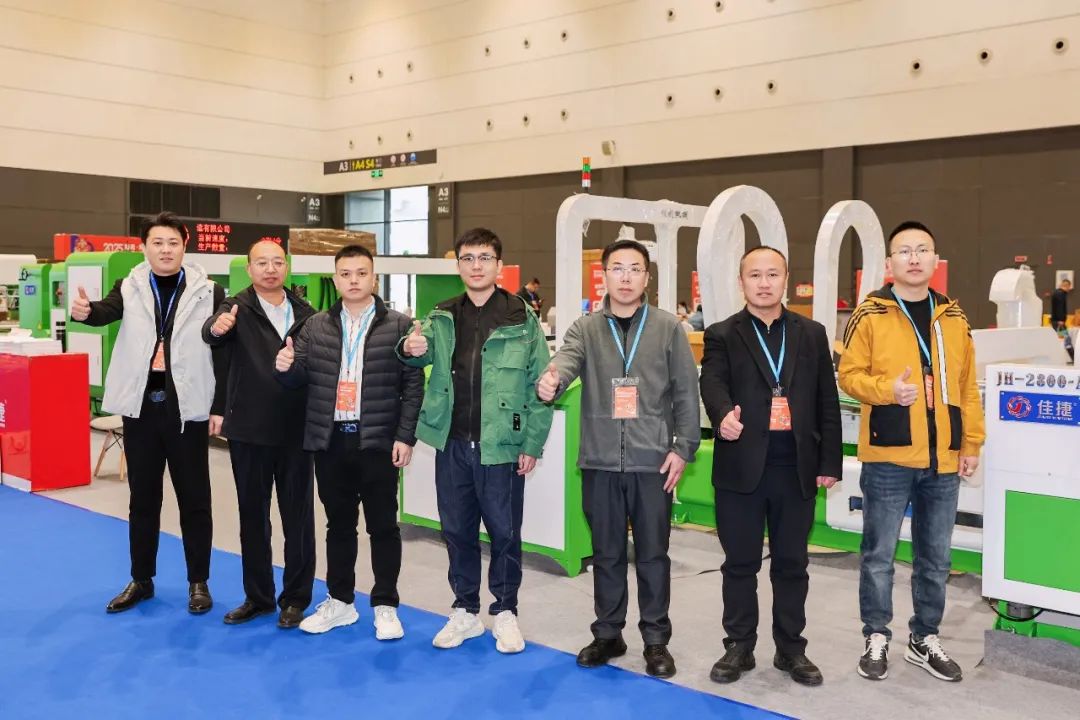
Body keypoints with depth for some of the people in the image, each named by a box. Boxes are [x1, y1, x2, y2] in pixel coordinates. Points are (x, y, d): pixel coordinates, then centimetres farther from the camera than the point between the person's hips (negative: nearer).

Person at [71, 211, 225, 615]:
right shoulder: (131, 288, 2)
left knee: (194, 500, 6)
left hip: (187, 409, -2)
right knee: (143, 499, 13)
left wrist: (220, 407, -12)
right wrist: (84, 310, -40)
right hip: (141, 407, 2)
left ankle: (198, 583, 19)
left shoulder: (208, 293, -2)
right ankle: (141, 580, 27)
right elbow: (107, 311, -18)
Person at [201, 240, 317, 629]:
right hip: (249, 431, -1)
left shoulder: (305, 313, 6)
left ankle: (295, 598, 18)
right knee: (253, 516, 10)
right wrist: (217, 326, -49)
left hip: (296, 431, 2)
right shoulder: (238, 308, -4)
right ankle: (257, 596, 23)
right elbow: (211, 331, -27)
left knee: (298, 517, 6)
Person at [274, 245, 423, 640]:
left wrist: (406, 436, -9)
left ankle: (385, 606, 16)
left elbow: (413, 385, -3)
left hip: (377, 442, -3)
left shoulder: (398, 326, -1)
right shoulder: (314, 326, 9)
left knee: (382, 525, 5)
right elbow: (299, 377, 7)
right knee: (339, 523, 14)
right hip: (329, 441, 3)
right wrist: (285, 367, -17)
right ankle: (339, 601, 26)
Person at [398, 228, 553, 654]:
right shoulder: (442, 318, 7)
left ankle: (505, 612, 23)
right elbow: (423, 354, -7)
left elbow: (540, 385, -4)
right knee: (457, 531, 13)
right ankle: (465, 611, 28)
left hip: (501, 446, -3)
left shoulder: (523, 320, -4)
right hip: (452, 445, 4)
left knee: (504, 531, 6)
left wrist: (533, 444, -8)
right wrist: (410, 348, -31)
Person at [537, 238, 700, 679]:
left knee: (653, 554, 7)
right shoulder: (585, 329, 5)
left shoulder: (668, 329, 2)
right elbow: (566, 360, -15)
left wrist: (683, 447, -5)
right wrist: (550, 381, -38)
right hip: (600, 461, 1)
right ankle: (608, 633, 27)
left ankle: (656, 639, 21)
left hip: (653, 462, -1)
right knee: (607, 554, 13)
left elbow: (686, 394, 2)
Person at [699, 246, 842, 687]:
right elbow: (712, 384, -16)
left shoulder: (812, 334, 9)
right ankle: (739, 647, 21)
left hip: (797, 468, 2)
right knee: (740, 564, 8)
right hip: (741, 468, -2)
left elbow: (827, 402, 8)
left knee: (791, 563, 12)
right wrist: (723, 415, -38)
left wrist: (830, 462, 3)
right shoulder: (722, 336, 2)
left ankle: (791, 648, 24)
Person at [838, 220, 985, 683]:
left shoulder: (953, 318, 9)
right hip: (888, 457, -4)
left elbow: (967, 387, 12)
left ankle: (925, 640, 28)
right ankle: (877, 639, 20)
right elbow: (849, 376, -5)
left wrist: (972, 443, 8)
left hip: (943, 459, 4)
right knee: (879, 555, 5)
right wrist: (888, 389, -23)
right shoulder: (870, 314, -3)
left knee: (935, 557, 13)